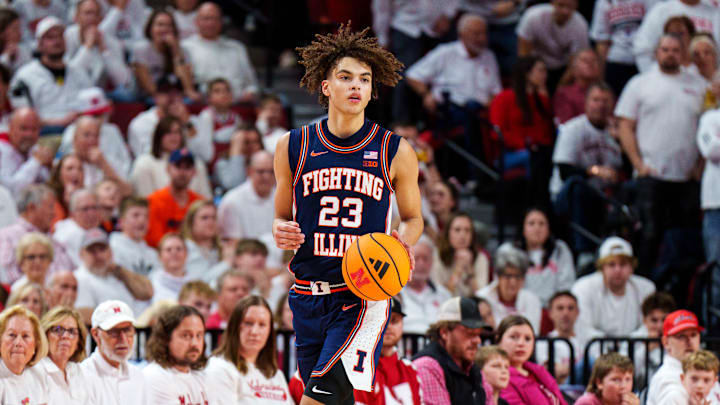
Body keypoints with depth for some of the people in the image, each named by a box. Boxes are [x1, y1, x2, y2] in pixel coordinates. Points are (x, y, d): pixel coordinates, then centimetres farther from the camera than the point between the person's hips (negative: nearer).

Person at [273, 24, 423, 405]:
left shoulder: (395, 152, 2)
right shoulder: (293, 148, 6)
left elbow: (413, 217, 15)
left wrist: (403, 241, -8)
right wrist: (280, 231, -7)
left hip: (364, 294, -3)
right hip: (308, 295, 3)